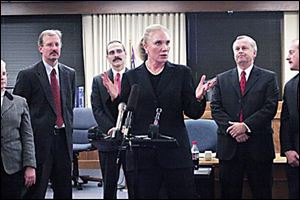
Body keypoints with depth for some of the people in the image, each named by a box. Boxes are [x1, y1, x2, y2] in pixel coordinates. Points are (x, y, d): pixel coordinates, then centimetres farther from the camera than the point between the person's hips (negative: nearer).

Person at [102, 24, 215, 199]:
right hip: (143, 154, 1)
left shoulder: (182, 73, 4)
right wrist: (115, 98, -12)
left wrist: (198, 98, -18)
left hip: (176, 151, 0)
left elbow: (193, 113, 3)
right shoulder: (131, 76, 5)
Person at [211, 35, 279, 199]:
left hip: (258, 146, -2)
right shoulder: (222, 79, 11)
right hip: (229, 146, 2)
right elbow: (216, 108, 3)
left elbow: (270, 108, -6)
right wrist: (231, 128, -13)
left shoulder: (269, 78, 4)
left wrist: (246, 126, -15)